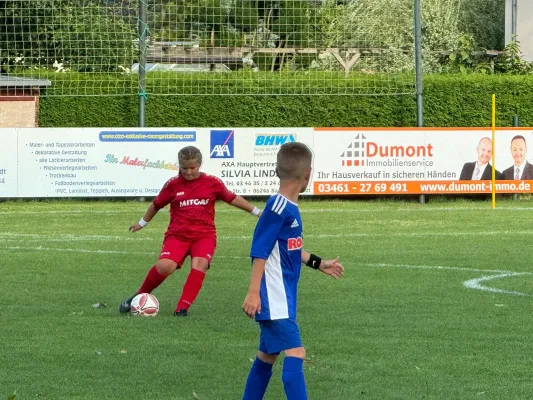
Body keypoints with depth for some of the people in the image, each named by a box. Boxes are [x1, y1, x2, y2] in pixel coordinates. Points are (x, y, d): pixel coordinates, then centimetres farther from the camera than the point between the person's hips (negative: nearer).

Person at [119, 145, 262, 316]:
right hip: (177, 234, -1)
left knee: (199, 265, -28)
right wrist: (143, 223, 30)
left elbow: (232, 198, 15)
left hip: (204, 235, 1)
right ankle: (139, 296, 0)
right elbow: (157, 204, 17)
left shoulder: (212, 183, 3)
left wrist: (256, 212, 17)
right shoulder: (173, 185, 2)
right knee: (164, 266, -24)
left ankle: (182, 308, -22)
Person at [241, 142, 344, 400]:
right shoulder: (277, 209, -18)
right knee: (295, 353, -14)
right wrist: (253, 292, -22)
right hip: (273, 299, -10)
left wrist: (318, 263, 33)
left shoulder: (290, 208, 9)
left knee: (267, 355, 17)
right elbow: (260, 252, -19)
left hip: (283, 298, 10)